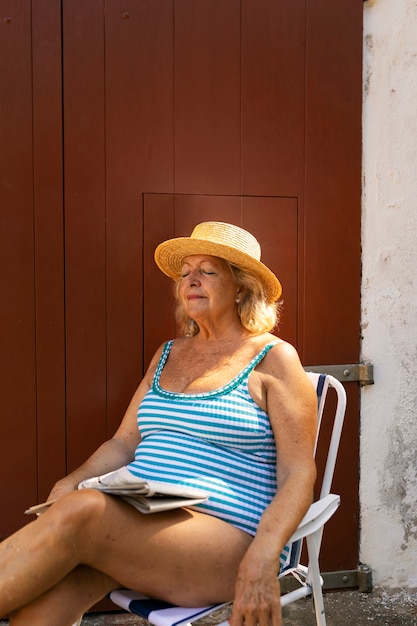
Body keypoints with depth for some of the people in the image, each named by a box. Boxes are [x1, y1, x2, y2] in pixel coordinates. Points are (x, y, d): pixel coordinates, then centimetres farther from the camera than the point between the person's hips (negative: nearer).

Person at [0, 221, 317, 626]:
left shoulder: (273, 359, 1)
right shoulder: (168, 354, 19)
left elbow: (298, 475, -6)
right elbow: (123, 443, 16)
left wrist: (261, 562, -21)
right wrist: (74, 481, -5)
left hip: (224, 535, -4)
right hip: (136, 524, 5)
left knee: (82, 512, -31)